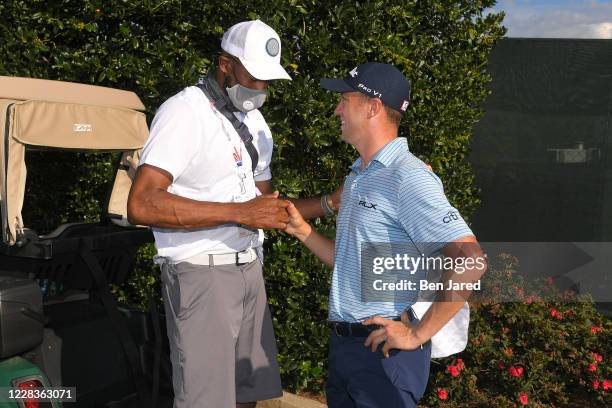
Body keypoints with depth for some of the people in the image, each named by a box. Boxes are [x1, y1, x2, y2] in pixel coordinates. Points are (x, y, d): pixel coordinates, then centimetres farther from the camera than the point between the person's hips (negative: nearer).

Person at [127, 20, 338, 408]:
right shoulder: (184, 111, -13)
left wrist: (330, 202, 3)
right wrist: (239, 212, -24)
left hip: (250, 270, 8)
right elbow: (142, 205, -23)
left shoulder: (256, 124, 14)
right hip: (202, 273, -8)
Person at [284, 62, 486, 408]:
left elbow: (470, 261, -24)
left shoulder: (407, 177, -17)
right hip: (343, 342, 9)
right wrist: (303, 232, 6)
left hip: (383, 349, -9)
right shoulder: (359, 177, 12)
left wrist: (418, 334, -19)